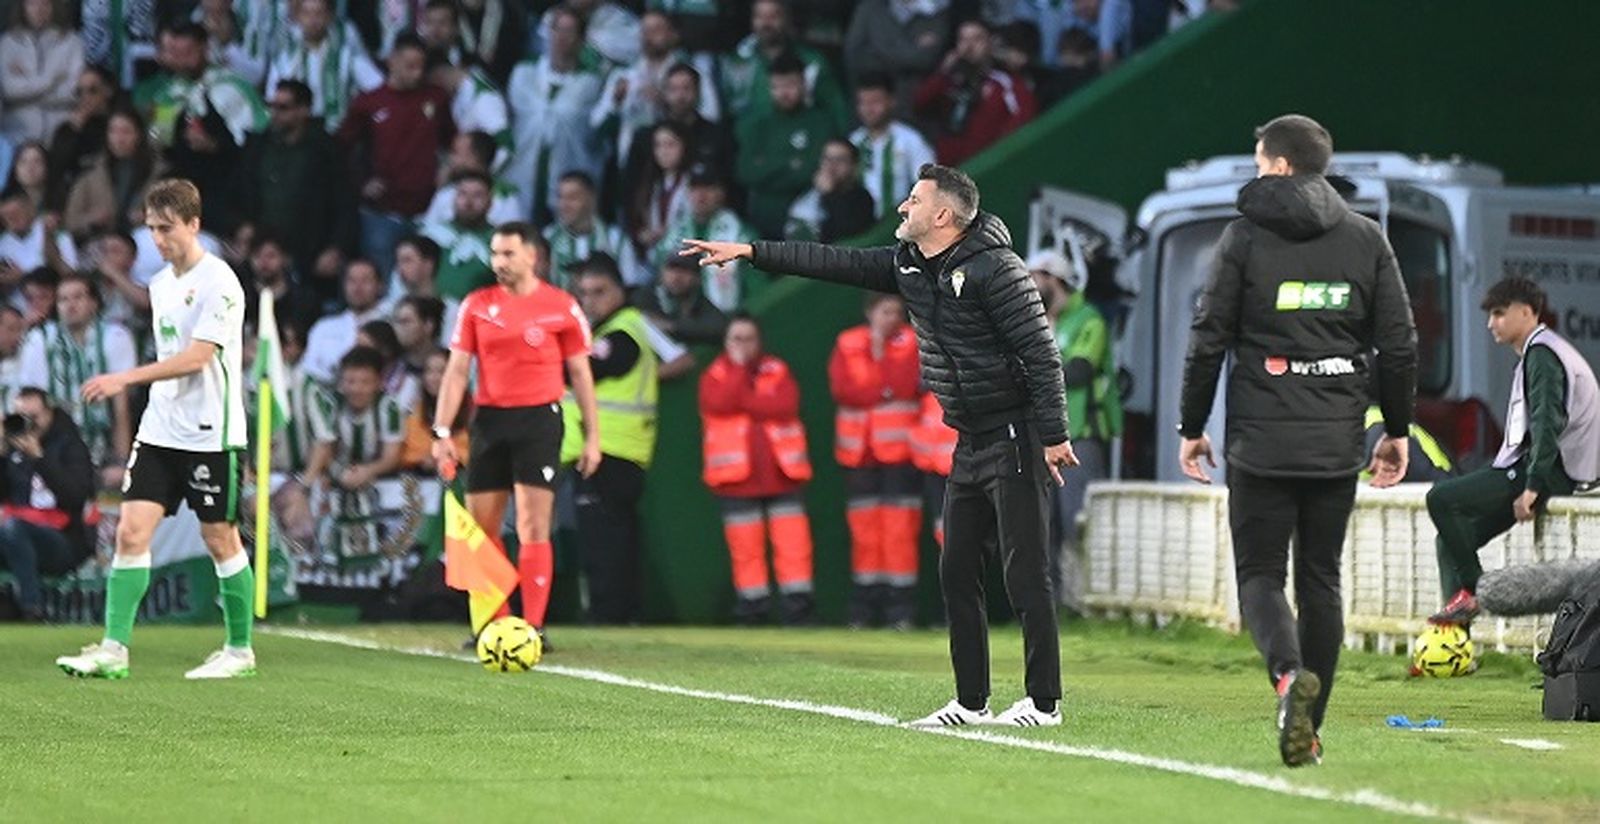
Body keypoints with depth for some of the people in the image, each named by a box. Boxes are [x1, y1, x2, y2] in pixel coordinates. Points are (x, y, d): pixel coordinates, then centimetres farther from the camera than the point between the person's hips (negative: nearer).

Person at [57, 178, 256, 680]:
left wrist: (125, 379, -25)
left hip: (211, 434, -7)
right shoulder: (160, 284, 13)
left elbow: (196, 357, -21)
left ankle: (239, 651, 16)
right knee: (132, 530, -4)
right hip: (160, 429, 7)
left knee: (220, 539, 2)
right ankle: (113, 649, -6)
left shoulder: (218, 282, -13)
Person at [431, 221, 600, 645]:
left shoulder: (561, 307, 0)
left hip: (539, 419, -3)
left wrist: (592, 435, 2)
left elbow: (580, 374, 5)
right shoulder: (477, 306, 6)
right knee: (479, 530, 4)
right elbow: (457, 371, 6)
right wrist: (442, 432, -1)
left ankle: (532, 626, -10)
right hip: (490, 419, 3)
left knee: (533, 528, -10)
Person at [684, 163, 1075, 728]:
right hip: (970, 444, 9)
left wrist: (1053, 436, -21)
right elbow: (836, 263, 14)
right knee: (957, 574, 9)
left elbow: (1041, 353, -18)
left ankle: (1044, 702, -5)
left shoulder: (994, 269, -16)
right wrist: (751, 252, 12)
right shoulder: (909, 266, 9)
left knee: (1025, 576, -8)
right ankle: (971, 703, 14)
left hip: (1016, 441, -9)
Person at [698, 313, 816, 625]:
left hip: (781, 472, 0)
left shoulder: (778, 371, 10)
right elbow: (720, 403, -13)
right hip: (737, 476, 0)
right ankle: (751, 615, 5)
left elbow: (786, 405, -8)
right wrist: (739, 366, -7)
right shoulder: (714, 376, 8)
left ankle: (798, 611, -5)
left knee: (793, 545, -7)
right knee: (745, 548, -1)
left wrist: (743, 400, -8)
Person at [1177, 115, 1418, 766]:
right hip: (1337, 443, 3)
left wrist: (1193, 428, 7)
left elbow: (1209, 340, -3)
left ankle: (1289, 672, -27)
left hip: (1261, 442, -3)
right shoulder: (1366, 240, 6)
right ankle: (1309, 729, 11)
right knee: (1320, 577, 12)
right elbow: (1399, 345, 5)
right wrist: (1397, 431, 15)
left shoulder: (1246, 236, -2)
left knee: (1259, 572, 3)